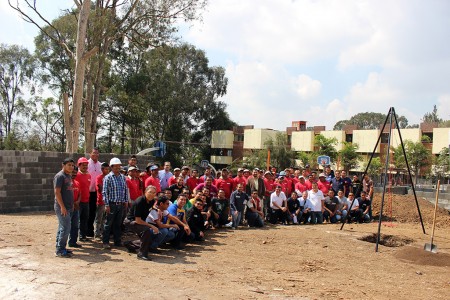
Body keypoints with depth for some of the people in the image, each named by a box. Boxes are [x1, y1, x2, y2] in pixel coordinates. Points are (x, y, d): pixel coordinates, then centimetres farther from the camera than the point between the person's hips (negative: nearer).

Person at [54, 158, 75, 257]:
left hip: (68, 207, 9)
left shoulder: (69, 176, 15)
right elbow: (57, 192, -18)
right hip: (62, 207, -9)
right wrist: (62, 206, -21)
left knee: (62, 228, 13)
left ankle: (60, 248, 20)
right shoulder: (59, 176, -13)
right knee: (65, 228, -8)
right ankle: (60, 250, -1)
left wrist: (72, 204, 17)